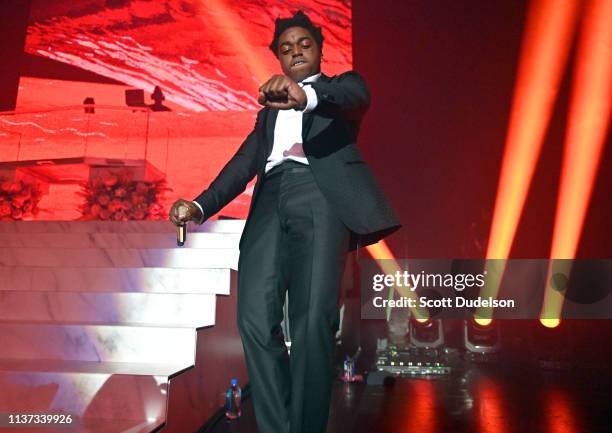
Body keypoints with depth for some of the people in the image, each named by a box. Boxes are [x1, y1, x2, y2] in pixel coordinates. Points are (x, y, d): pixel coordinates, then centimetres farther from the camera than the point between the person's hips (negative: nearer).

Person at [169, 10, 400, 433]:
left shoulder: (342, 85, 23)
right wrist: (200, 205, 4)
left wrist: (306, 94, -27)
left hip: (322, 194, -3)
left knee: (313, 320, -16)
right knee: (256, 318, -13)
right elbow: (244, 162, 21)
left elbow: (358, 95, -4)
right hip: (271, 201, 4)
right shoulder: (269, 110, 34)